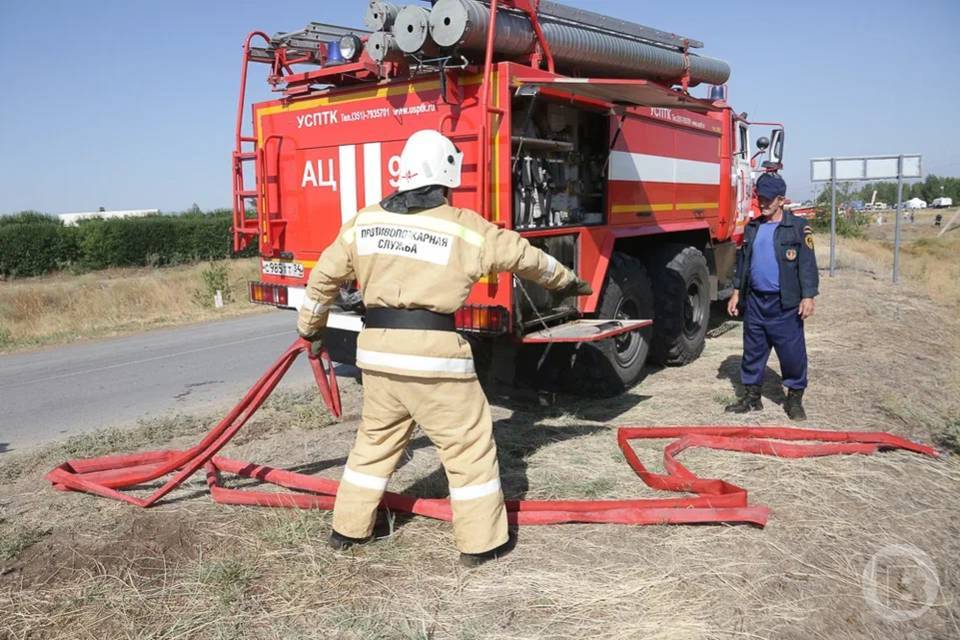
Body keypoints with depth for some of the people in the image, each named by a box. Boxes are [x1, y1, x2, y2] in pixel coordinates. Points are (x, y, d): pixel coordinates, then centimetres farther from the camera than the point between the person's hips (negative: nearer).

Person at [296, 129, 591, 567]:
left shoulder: (364, 222, 8)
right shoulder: (464, 228, -4)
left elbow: (324, 277, 16)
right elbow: (523, 256, 9)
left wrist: (310, 328, 32)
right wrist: (566, 281, 27)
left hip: (377, 350, 6)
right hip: (433, 353, -5)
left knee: (376, 439, 22)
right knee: (469, 444, 9)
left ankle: (347, 529, 33)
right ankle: (480, 543, 18)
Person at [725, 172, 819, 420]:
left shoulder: (797, 227, -4)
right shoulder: (752, 227, 11)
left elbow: (807, 263, -6)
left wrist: (808, 297, -12)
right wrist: (737, 292, 14)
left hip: (785, 303, -5)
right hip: (754, 300, 5)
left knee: (792, 351, 1)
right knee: (752, 350, 11)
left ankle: (795, 398, 16)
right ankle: (751, 396, 22)